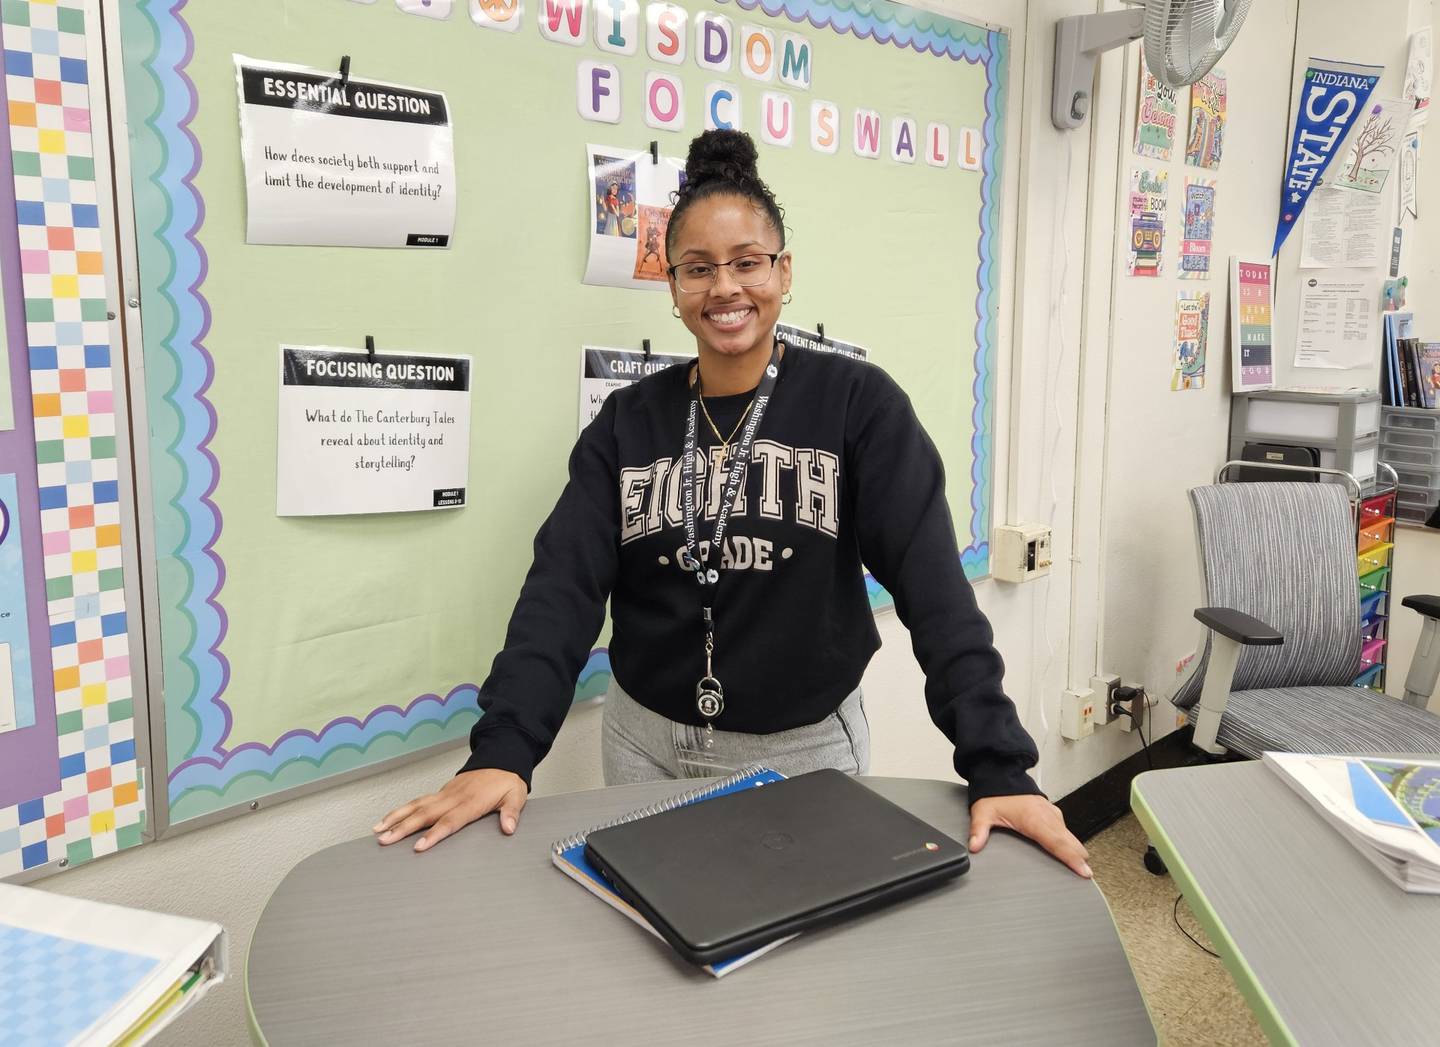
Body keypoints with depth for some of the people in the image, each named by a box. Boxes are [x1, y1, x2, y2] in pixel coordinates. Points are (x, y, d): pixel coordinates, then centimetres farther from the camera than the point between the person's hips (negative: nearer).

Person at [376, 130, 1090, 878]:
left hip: (807, 748, -2)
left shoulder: (858, 403, -9)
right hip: (647, 743, 3)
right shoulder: (628, 420, -2)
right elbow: (564, 584, -10)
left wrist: (998, 765, -23)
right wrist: (503, 750, -22)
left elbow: (932, 581, -16)